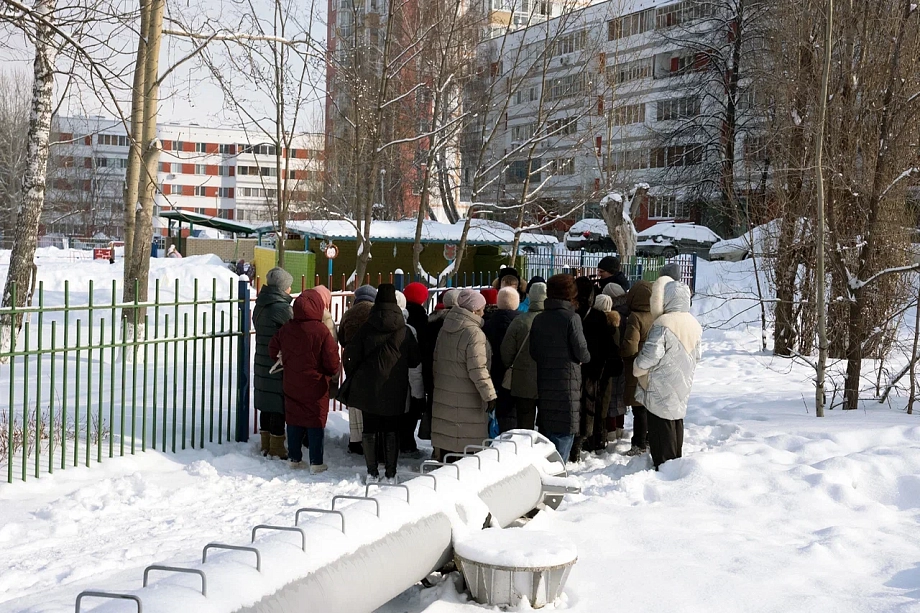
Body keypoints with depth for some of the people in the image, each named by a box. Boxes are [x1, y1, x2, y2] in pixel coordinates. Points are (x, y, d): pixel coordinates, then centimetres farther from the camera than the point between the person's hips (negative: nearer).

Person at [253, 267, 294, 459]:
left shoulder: (260, 306, 8)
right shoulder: (283, 308, -18)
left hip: (262, 364, 8)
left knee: (266, 405, 15)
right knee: (279, 406, 1)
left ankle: (266, 444, 25)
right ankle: (276, 448, 7)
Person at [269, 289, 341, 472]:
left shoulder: (286, 329, -2)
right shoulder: (321, 331, -17)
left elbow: (273, 350, 12)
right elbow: (332, 363, -16)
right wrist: (333, 372, 5)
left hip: (292, 386, 4)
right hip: (315, 387, -4)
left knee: (294, 422, 14)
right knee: (316, 423, 4)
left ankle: (295, 459, 22)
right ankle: (316, 462, 7)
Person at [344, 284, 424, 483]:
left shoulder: (367, 328, -3)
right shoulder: (404, 330, -2)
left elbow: (351, 355, -3)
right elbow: (415, 359, 2)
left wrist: (353, 376, 12)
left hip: (368, 387, 0)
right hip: (395, 390, 0)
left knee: (370, 429, 9)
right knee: (391, 431, 8)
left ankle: (372, 472, 12)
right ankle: (390, 473, 10)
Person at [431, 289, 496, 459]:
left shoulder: (445, 329, 10)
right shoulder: (474, 333, -17)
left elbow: (437, 360, 17)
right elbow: (478, 370, -20)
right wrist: (489, 395, -14)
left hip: (444, 396, 8)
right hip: (466, 400, -8)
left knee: (447, 438, 14)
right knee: (467, 444, -2)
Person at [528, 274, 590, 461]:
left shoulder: (538, 319, 6)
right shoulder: (571, 318, -11)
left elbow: (533, 351, 8)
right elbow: (581, 351, -11)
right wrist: (585, 358, 10)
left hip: (544, 383, 6)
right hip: (567, 382, -6)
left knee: (547, 428, 15)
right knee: (564, 430, -1)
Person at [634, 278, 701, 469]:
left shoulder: (663, 324, -21)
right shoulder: (694, 324, 6)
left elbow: (649, 355, -23)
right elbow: (696, 356, 14)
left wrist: (637, 368, -5)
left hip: (661, 387, -8)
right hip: (682, 386, 8)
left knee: (661, 426, -1)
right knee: (676, 421, 18)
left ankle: (663, 465, 2)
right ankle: (676, 461, 27)